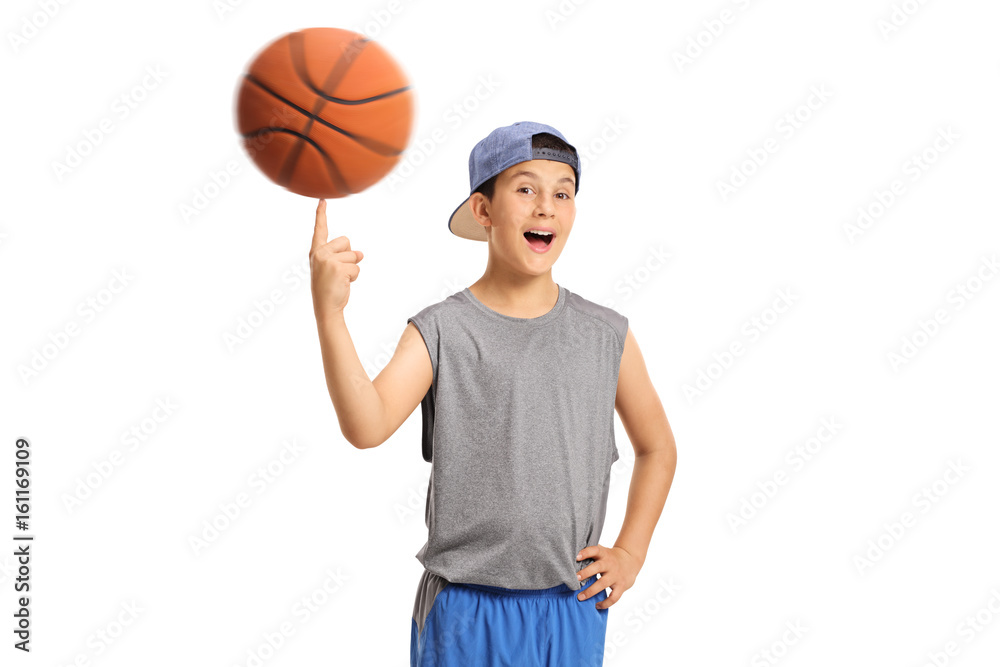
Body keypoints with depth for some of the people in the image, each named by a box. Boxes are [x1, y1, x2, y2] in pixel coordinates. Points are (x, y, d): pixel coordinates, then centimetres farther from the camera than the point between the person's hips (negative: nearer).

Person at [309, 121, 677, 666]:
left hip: (575, 611, 3)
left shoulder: (606, 335, 2)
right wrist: (329, 312, -33)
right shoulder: (440, 331, -6)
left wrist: (630, 553, 6)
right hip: (465, 613, -2)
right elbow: (367, 427, -22)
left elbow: (657, 448, 15)